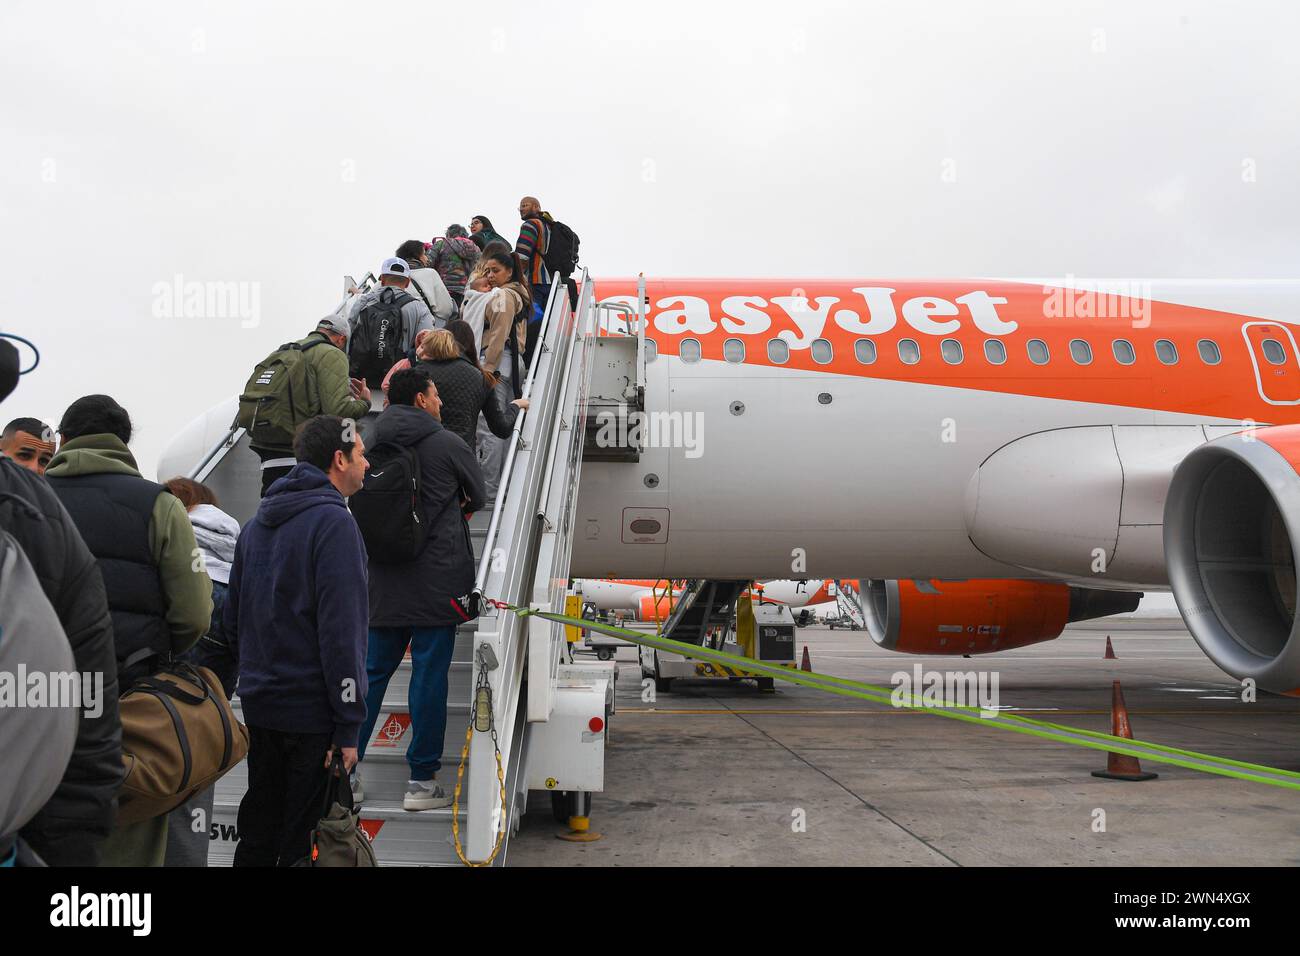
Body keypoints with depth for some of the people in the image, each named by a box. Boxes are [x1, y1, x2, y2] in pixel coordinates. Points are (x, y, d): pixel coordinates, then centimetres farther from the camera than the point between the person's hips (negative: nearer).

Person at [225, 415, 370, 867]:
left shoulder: (258, 523, 11)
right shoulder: (333, 521, -16)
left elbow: (233, 617, 16)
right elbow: (341, 631, -21)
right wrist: (349, 726, -18)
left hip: (259, 705, 8)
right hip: (313, 712, -8)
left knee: (258, 832, 19)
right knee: (306, 839, 2)